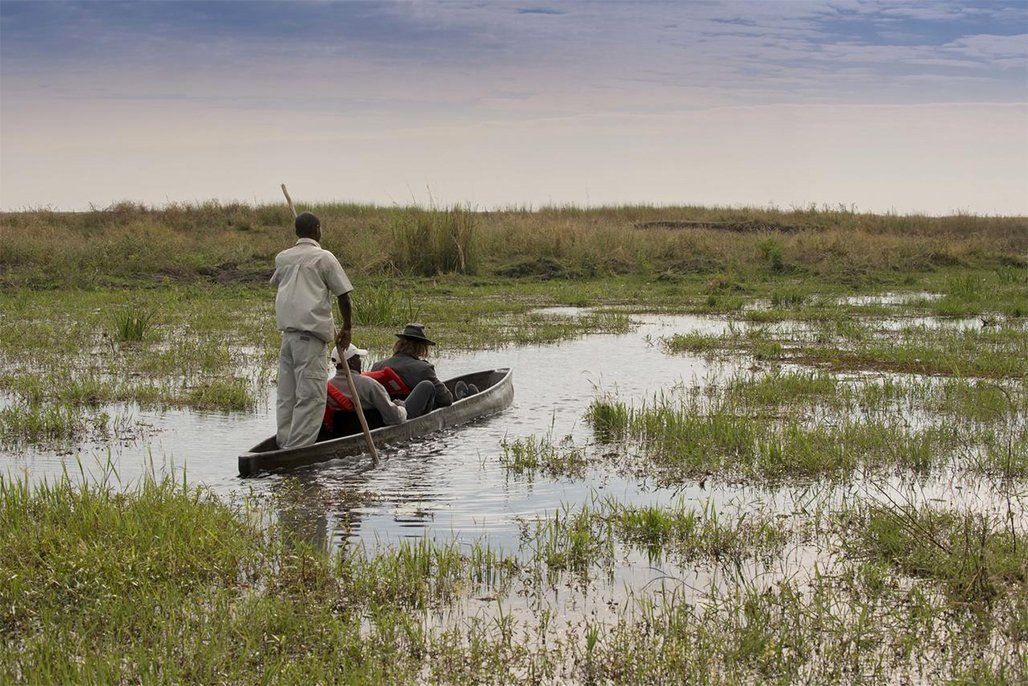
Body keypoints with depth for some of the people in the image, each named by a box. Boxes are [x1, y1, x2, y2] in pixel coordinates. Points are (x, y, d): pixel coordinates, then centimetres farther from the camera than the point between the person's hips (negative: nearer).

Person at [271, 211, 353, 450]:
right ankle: (298, 447, -10)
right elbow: (343, 295, -4)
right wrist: (347, 327, 8)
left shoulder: (282, 258, 13)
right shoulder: (324, 257, -4)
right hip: (311, 334, -7)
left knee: (286, 394, 11)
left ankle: (285, 443, 14)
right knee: (311, 394, -6)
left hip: (287, 332, 7)